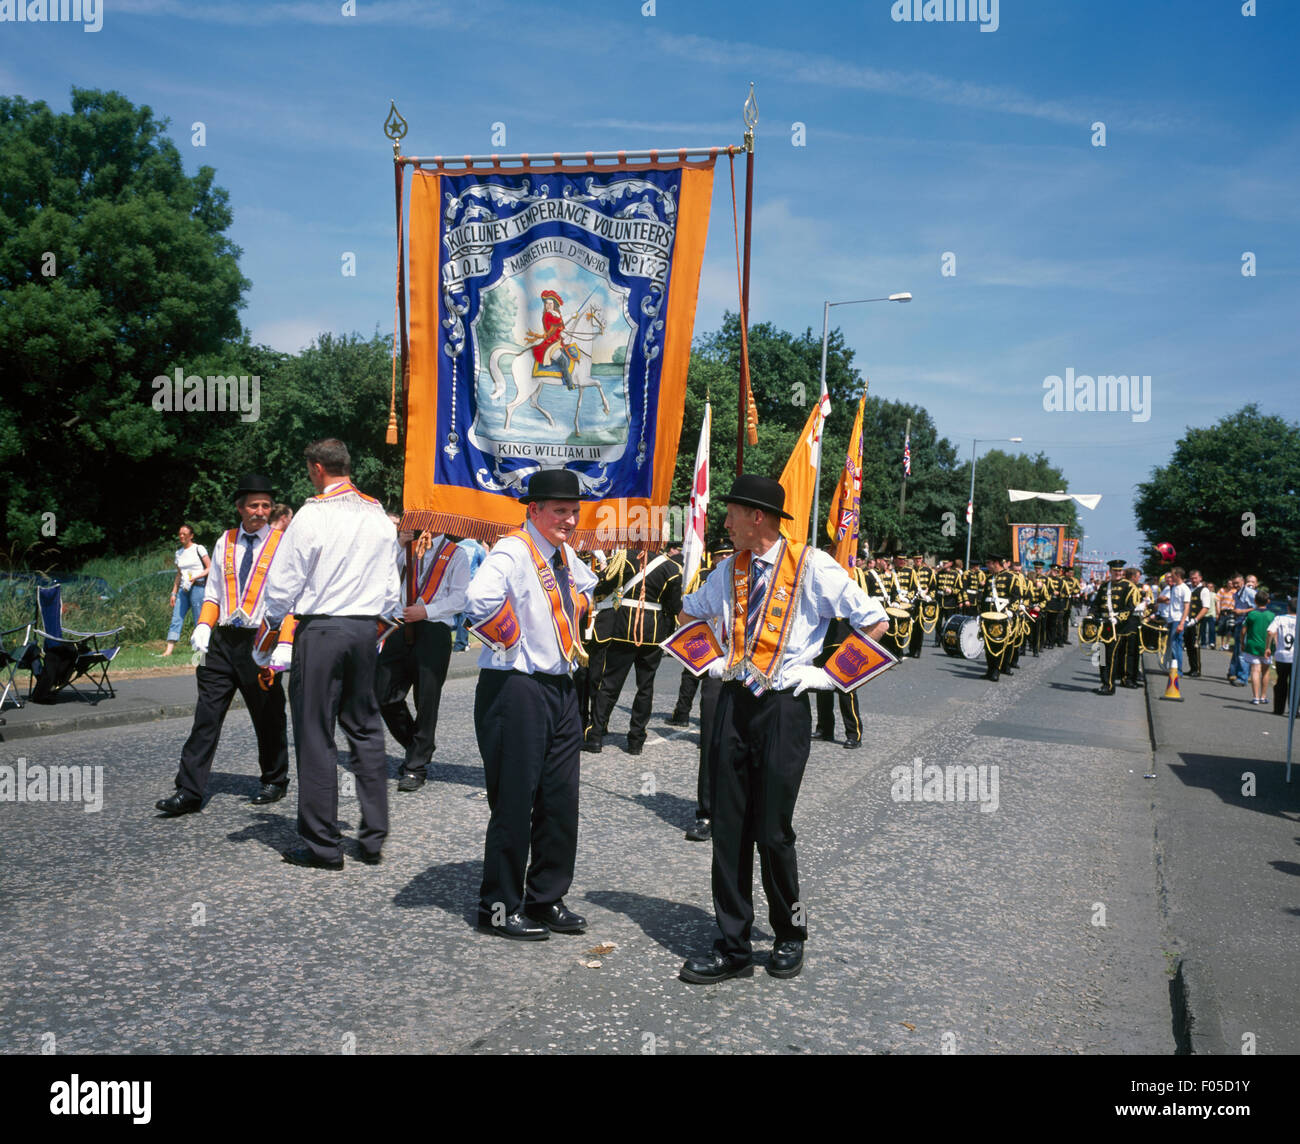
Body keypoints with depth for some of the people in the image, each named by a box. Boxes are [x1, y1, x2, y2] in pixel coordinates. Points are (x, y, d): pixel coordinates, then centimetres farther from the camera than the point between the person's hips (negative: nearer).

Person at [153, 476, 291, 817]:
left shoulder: (281, 545, -1)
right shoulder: (224, 543, 11)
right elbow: (213, 593, 17)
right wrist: (203, 625, -1)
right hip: (222, 640, 3)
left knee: (268, 718, 8)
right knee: (206, 716, 0)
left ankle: (274, 782, 27)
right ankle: (189, 792, 3)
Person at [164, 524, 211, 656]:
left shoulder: (199, 549, 1)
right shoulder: (179, 552, 17)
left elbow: (210, 568, -2)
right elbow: (178, 575, 21)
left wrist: (195, 577, -15)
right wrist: (174, 593, 15)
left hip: (197, 587, -5)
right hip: (183, 589, 5)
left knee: (199, 620, -5)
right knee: (176, 619, -5)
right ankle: (169, 649, -10)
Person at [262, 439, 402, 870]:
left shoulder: (313, 514, -10)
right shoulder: (379, 515, 7)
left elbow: (283, 583, -6)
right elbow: (391, 584, 13)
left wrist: (274, 622, 11)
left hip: (319, 629, -5)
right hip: (365, 628, 6)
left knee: (316, 736, 2)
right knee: (366, 730, 12)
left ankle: (323, 845, 7)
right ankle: (374, 838, 15)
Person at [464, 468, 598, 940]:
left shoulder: (566, 557, 11)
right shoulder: (512, 553, -16)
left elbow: (586, 587, 34)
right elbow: (479, 601, -34)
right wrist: (513, 638, -19)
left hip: (560, 688, 8)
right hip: (515, 688, -8)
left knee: (560, 801, 12)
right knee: (514, 803, 0)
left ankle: (546, 900, 25)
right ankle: (499, 907, 15)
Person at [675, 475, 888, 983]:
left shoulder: (812, 566, -8)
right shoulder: (730, 570, 10)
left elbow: (875, 622, -6)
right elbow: (688, 612, 28)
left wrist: (828, 674, -5)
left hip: (783, 707, -5)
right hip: (733, 704, 5)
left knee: (772, 831, -1)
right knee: (729, 829, 5)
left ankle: (789, 933, 24)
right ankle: (732, 948, 15)